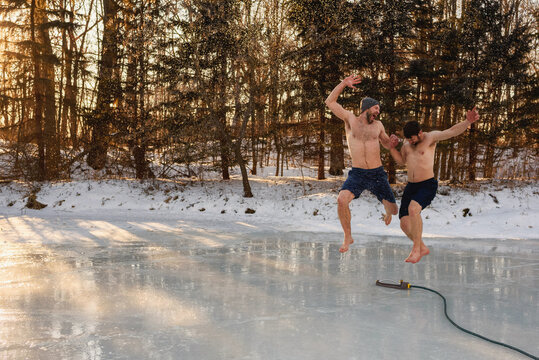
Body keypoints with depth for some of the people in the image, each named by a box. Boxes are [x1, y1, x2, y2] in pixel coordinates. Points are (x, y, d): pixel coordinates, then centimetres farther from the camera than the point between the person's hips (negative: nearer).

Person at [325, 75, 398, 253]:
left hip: (378, 174, 3)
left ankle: (388, 211, 44)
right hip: (357, 174, -2)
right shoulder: (350, 119, 4)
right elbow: (330, 102, -2)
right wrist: (344, 83, -7)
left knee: (394, 210, 2)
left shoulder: (378, 125, 12)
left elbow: (387, 144, 26)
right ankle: (348, 237, -9)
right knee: (342, 200, -29)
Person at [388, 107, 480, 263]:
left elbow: (452, 131, -19)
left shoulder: (430, 137, -7)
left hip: (427, 186, -7)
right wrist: (392, 147, 3)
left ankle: (416, 249, -21)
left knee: (413, 209, -33)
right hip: (411, 186, 7)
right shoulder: (407, 143, 10)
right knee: (404, 223, -1)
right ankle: (422, 248, 23)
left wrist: (468, 121, -36)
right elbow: (401, 160, 20)